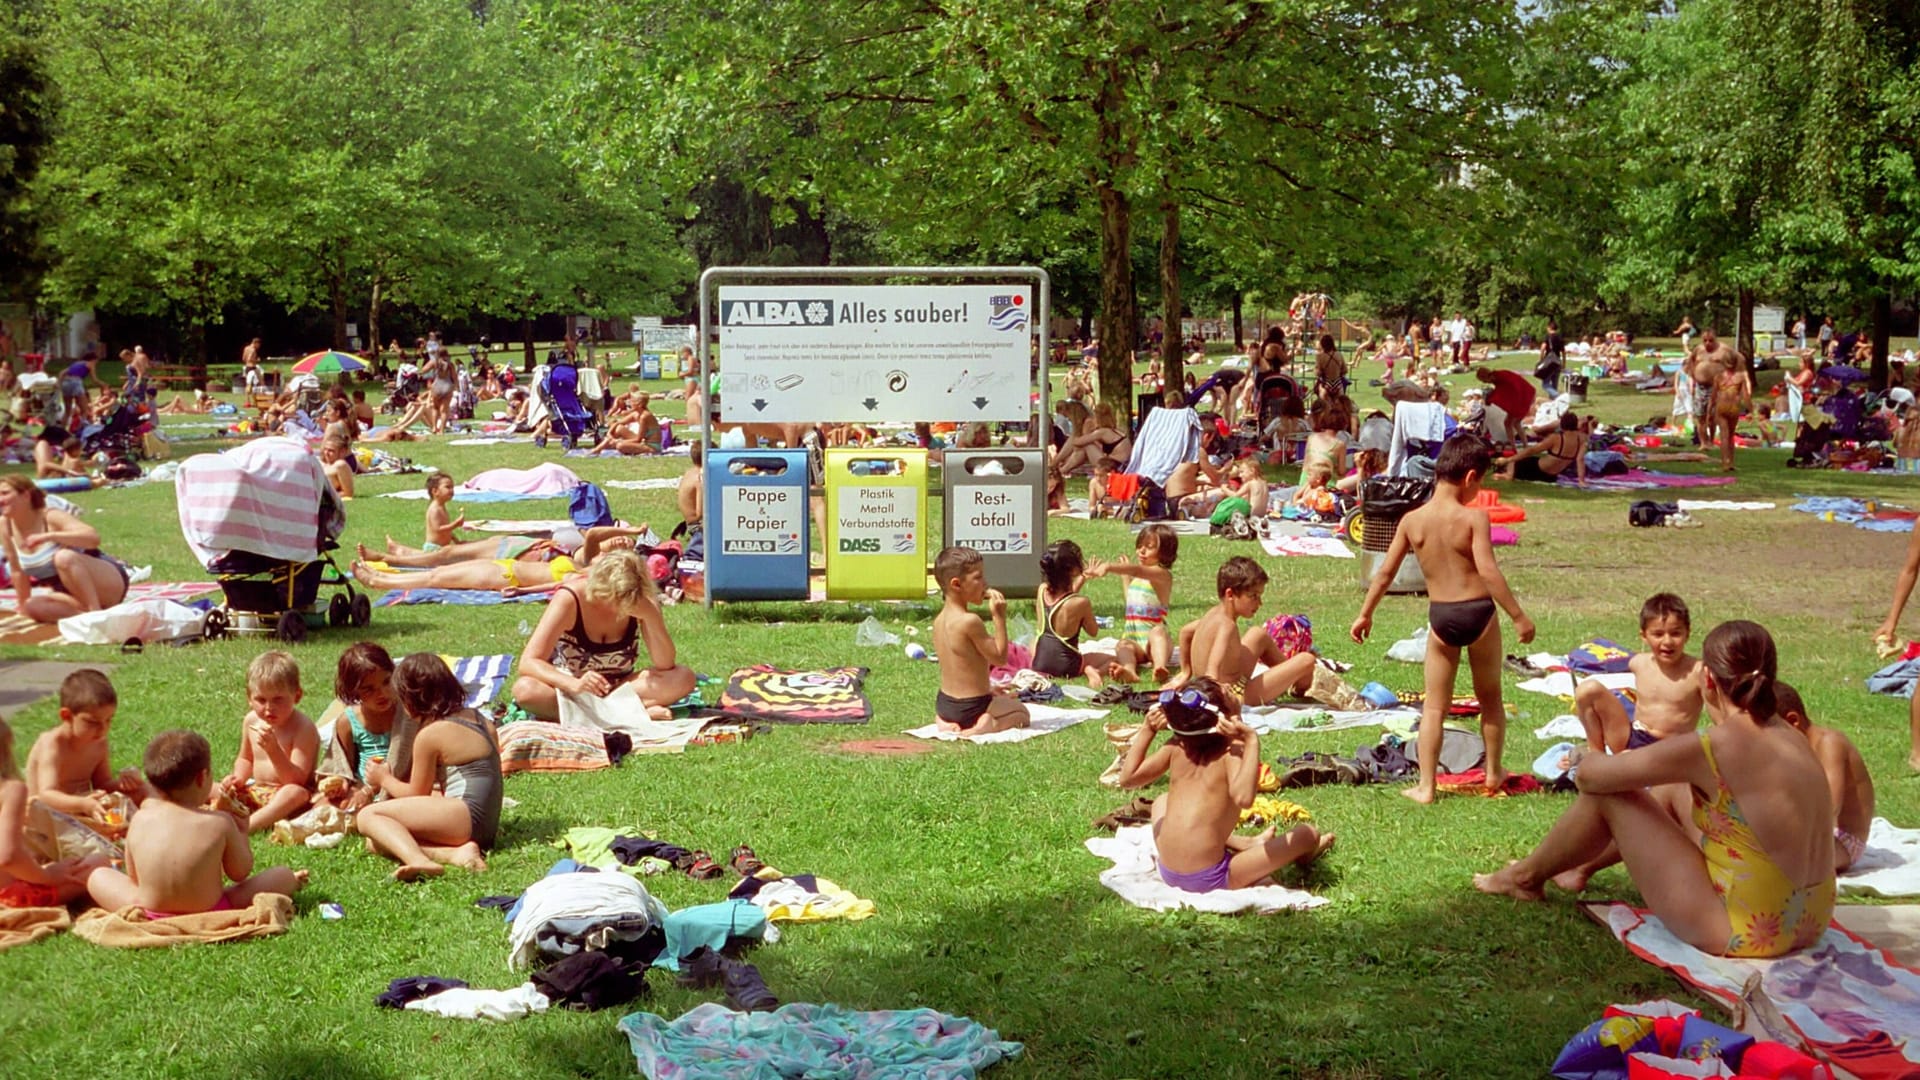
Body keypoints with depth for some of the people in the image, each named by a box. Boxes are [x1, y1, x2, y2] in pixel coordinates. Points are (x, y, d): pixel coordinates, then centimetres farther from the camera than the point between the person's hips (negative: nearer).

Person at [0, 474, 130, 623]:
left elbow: (94, 537, -33)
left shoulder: (51, 517, -17)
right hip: (77, 595, 6)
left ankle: (97, 613, -33)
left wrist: (48, 536, -39)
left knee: (64, 557, -34)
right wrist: (23, 605, 8)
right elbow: (17, 570, 8)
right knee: (33, 606, -21)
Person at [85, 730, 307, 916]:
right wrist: (241, 831, 14)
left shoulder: (140, 820, -5)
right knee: (283, 875, 12)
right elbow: (241, 873, 0)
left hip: (150, 915, 2)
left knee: (98, 876, 26)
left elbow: (133, 877, 5)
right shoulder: (220, 823, -12)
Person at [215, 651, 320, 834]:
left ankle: (248, 825, -48)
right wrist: (238, 779, -1)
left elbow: (297, 780, -24)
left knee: (294, 793, -41)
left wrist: (273, 749, -35)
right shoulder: (252, 721, 3)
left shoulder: (303, 728, -18)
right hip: (256, 793, 8)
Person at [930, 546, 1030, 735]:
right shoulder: (970, 621, -24)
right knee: (1021, 712, 15)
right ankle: (990, 724, -14)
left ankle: (946, 722, 7)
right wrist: (1000, 617, -16)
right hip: (972, 706, -7)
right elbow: (1000, 658, -17)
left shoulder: (939, 620, 3)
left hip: (944, 703, 7)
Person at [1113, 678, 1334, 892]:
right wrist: (1252, 741, -25)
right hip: (1210, 879, -6)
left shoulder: (1177, 748, 2)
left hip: (1168, 873, 6)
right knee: (1307, 834, 5)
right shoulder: (1231, 753, -13)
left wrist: (1147, 730, 12)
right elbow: (1243, 797, -30)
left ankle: (1243, 843, 43)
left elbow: (1128, 777, 8)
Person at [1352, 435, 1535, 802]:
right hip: (1478, 612, -2)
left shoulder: (1412, 520, -1)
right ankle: (1494, 772, 33)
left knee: (1434, 706, 10)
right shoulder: (1473, 517, -13)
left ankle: (1425, 786, 6)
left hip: (1440, 617, 2)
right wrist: (1518, 617, -15)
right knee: (1490, 697, 20)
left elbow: (1385, 572, 5)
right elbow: (1488, 571, -20)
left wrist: (1365, 614, 16)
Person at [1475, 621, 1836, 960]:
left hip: (1743, 935, -8)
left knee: (1608, 794, 3)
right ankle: (1580, 867, 43)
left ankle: (1528, 876, 27)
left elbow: (1588, 774, -10)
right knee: (1676, 788, 24)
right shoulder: (1793, 738, 2)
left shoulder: (1715, 748, -19)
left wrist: (1616, 765, 13)